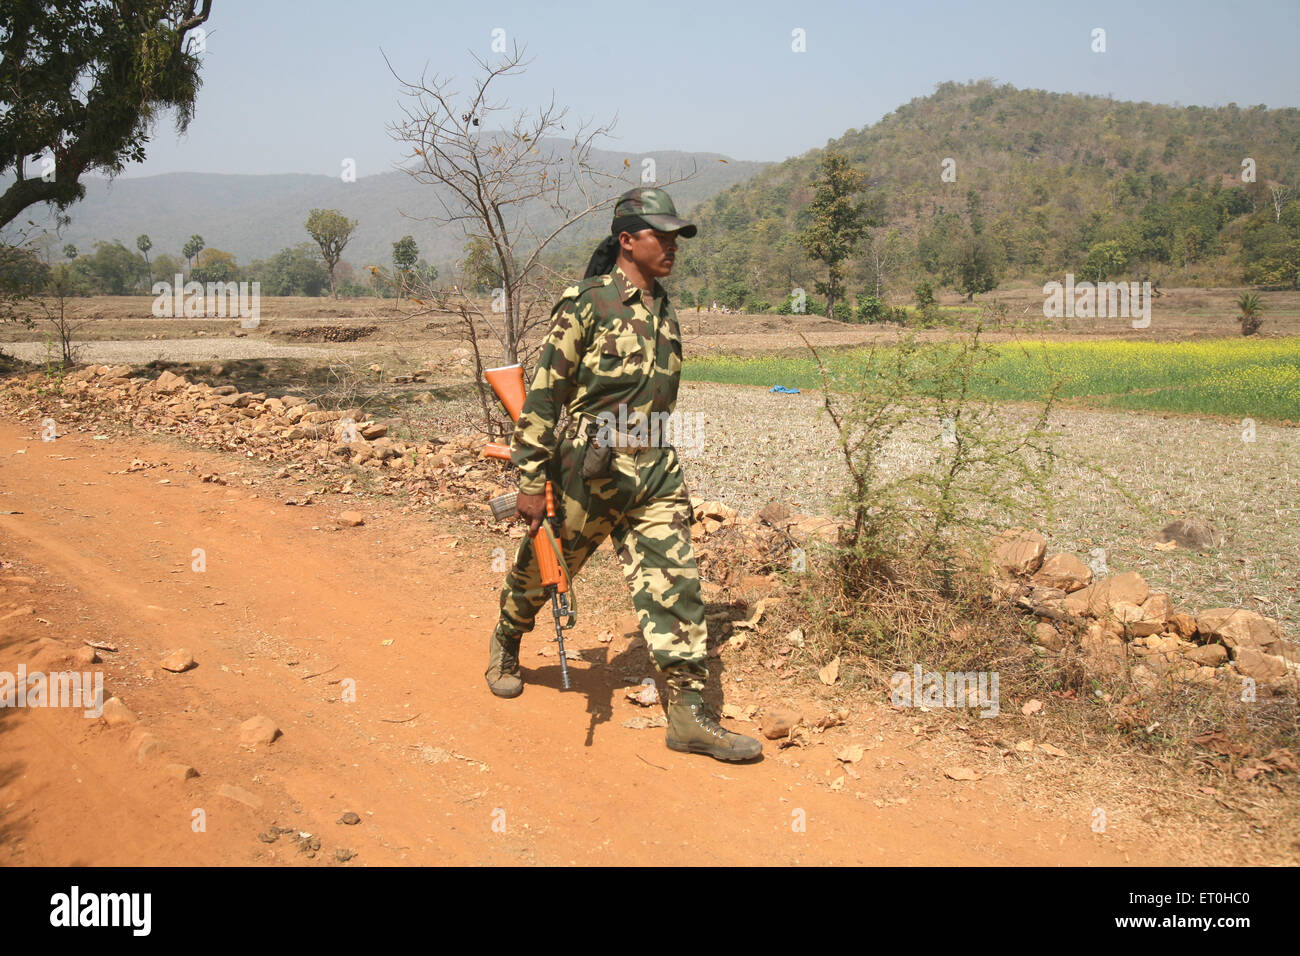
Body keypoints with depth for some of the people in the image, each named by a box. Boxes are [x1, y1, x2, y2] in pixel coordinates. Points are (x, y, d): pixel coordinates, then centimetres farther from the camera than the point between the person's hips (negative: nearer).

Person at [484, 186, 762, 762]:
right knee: (542, 570, 14)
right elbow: (544, 393, -12)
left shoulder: (664, 310, 11)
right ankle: (505, 645, 44)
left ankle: (688, 711, 0)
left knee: (674, 582, -3)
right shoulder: (587, 303, -11)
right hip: (591, 470, -5)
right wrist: (531, 480, -15)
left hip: (655, 473, 5)